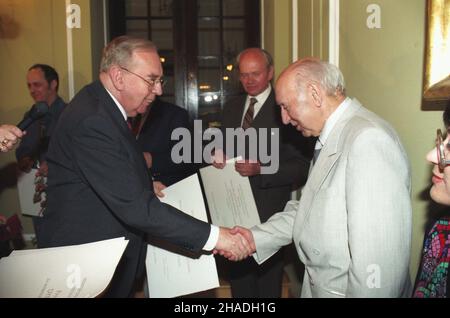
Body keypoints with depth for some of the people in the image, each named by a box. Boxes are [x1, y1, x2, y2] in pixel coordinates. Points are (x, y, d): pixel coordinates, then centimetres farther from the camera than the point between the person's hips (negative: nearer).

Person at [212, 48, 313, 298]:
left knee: (267, 285, 8)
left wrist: (261, 169, -25)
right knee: (238, 280, 20)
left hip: (269, 212, -6)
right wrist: (218, 157, -5)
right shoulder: (231, 108, 11)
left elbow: (302, 166, -13)